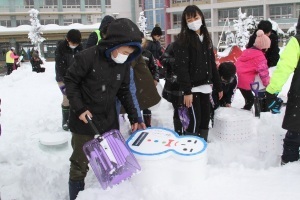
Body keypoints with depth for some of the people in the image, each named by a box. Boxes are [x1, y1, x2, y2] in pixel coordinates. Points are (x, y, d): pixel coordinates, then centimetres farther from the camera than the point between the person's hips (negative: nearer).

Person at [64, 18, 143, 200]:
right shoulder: (88, 57, -20)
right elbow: (70, 81, -10)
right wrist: (79, 108, -16)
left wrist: (133, 116, 6)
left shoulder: (124, 63, -4)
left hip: (110, 120, 5)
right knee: (80, 165, 8)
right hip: (84, 120, -4)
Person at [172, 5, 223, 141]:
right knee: (195, 121, -7)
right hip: (192, 87, -7)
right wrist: (186, 91, -23)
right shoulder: (182, 40, -9)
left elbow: (212, 64, 18)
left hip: (205, 86, 7)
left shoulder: (206, 39, 14)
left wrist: (218, 86, 16)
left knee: (205, 119, 11)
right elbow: (182, 67, -16)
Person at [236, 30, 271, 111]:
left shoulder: (247, 51, 13)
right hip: (245, 81, -9)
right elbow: (263, 71, -13)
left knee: (248, 98, 19)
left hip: (238, 78, 9)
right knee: (250, 100, 3)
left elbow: (238, 63, 21)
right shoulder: (260, 57, -14)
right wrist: (267, 83, 0)